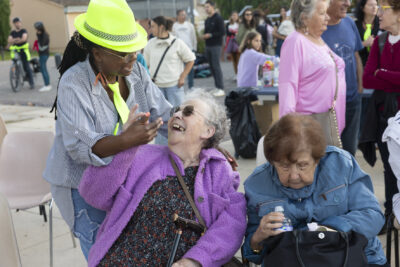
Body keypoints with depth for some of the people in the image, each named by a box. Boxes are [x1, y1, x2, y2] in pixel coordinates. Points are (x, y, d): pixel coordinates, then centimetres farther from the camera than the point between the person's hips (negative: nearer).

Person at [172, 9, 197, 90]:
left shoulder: (190, 25, 8)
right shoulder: (174, 26, 3)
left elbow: (194, 37, 10)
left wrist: (194, 48, 6)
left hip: (189, 49, 2)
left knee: (190, 69, 5)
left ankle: (191, 86, 12)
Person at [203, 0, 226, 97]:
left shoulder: (218, 18, -7)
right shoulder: (207, 20, 18)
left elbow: (222, 32, -14)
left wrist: (210, 35, -16)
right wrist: (204, 36, 8)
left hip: (216, 45, -8)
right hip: (208, 46, 8)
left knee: (216, 66, -11)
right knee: (212, 67, 7)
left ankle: (221, 89, -10)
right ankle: (217, 87, 14)